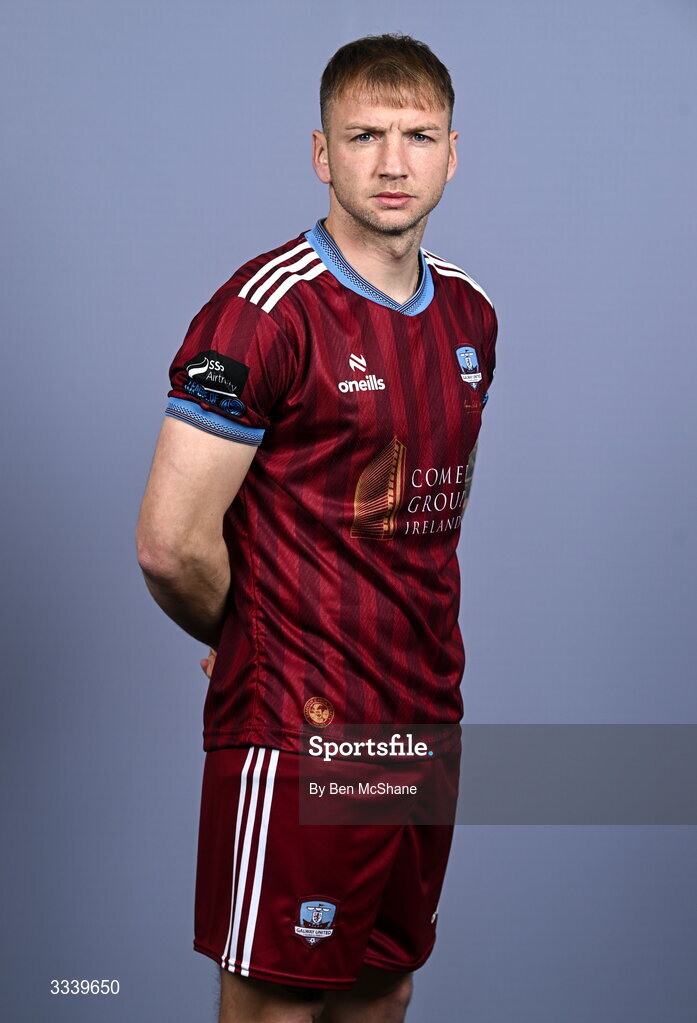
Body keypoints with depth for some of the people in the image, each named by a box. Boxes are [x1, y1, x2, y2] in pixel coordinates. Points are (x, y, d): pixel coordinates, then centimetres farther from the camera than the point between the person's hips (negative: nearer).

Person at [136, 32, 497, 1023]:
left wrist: (419, 635, 13)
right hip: (295, 728, -7)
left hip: (427, 717, 7)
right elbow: (171, 544, -18)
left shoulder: (471, 314, 9)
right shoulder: (266, 311, -15)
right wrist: (249, 641, -1)